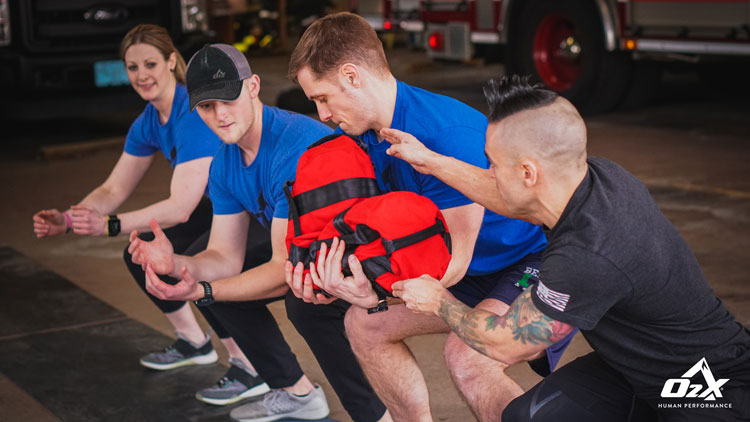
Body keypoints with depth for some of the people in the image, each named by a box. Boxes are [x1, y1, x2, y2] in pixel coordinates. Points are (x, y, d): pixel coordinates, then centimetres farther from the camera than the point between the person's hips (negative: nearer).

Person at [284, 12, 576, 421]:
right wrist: (335, 279, -19)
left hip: (538, 263, -9)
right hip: (479, 272, 9)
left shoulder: (448, 135, -30)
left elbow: (454, 257, -29)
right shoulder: (368, 132, -1)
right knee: (363, 324, 6)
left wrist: (378, 294, -44)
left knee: (466, 355, -34)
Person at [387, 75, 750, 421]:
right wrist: (431, 162, 15)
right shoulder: (599, 175, -11)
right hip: (638, 363, 9)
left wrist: (439, 301, -2)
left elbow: (507, 344, -19)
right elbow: (516, 202, 14)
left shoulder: (589, 257, -36)